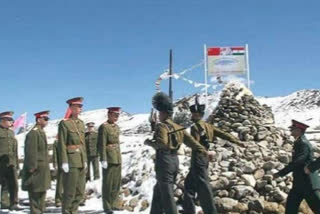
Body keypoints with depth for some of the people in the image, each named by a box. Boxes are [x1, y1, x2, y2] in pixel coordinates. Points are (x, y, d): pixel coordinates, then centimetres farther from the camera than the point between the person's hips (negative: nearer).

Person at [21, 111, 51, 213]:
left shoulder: (41, 132, 14)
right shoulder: (33, 133, -16)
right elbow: (31, 153, -21)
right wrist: (32, 168, -22)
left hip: (43, 169, 10)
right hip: (36, 170, -10)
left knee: (42, 192, 16)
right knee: (35, 194, -3)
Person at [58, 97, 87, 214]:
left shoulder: (81, 123, 13)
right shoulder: (64, 123, -8)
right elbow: (61, 144, -12)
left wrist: (85, 160, 13)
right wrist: (64, 162, -17)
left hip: (81, 160, 7)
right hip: (71, 161, -7)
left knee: (80, 191, 10)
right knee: (70, 191, -1)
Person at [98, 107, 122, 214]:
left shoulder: (116, 127, 14)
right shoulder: (103, 127, -10)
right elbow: (101, 144, -14)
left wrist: (119, 158, 18)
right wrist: (103, 160, -19)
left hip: (117, 159, 8)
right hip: (109, 159, -8)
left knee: (117, 183, 11)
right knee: (108, 183, -1)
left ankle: (113, 204, 21)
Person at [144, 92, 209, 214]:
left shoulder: (161, 126, -11)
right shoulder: (178, 127, 12)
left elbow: (161, 143, -27)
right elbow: (191, 141, 8)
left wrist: (149, 142, -11)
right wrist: (203, 151, 6)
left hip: (164, 162, -8)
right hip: (175, 161, 8)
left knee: (166, 194, -4)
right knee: (159, 190, 21)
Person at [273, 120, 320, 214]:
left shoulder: (303, 144, -18)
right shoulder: (299, 142, 12)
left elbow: (296, 162, -26)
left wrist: (280, 173, -25)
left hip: (308, 182, -10)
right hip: (299, 182, 10)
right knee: (291, 206, 8)